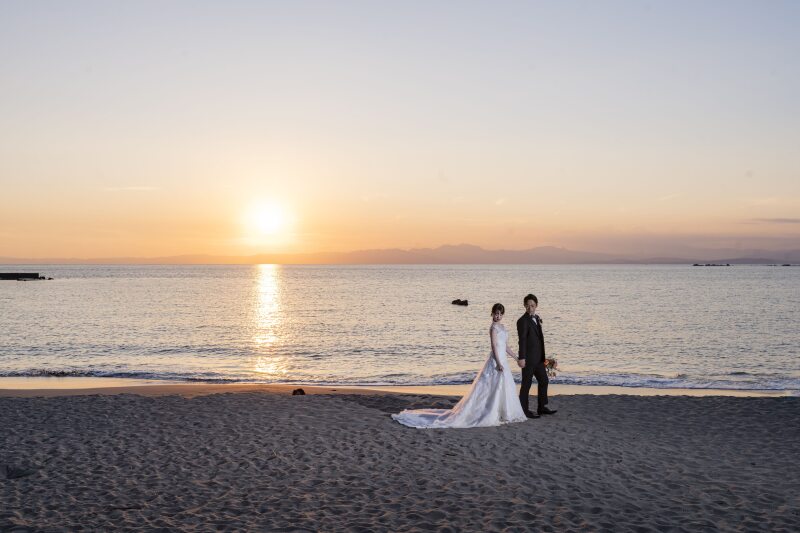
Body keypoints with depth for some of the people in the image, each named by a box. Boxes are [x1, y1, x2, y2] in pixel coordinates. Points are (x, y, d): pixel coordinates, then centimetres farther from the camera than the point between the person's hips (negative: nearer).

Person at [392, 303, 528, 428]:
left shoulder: (502, 328, 15)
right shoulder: (494, 327, -13)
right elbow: (494, 346, -20)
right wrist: (498, 363, -27)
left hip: (501, 361, 9)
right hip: (496, 361, -9)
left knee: (504, 390, 12)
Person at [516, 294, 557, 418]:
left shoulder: (537, 319, 12)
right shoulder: (523, 321, -14)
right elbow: (522, 340, -20)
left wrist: (543, 356, 19)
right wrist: (521, 358, -25)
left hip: (538, 358, 9)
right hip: (528, 358, -9)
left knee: (544, 381, 15)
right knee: (526, 384, 0)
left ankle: (542, 407, 26)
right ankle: (524, 410, 8)